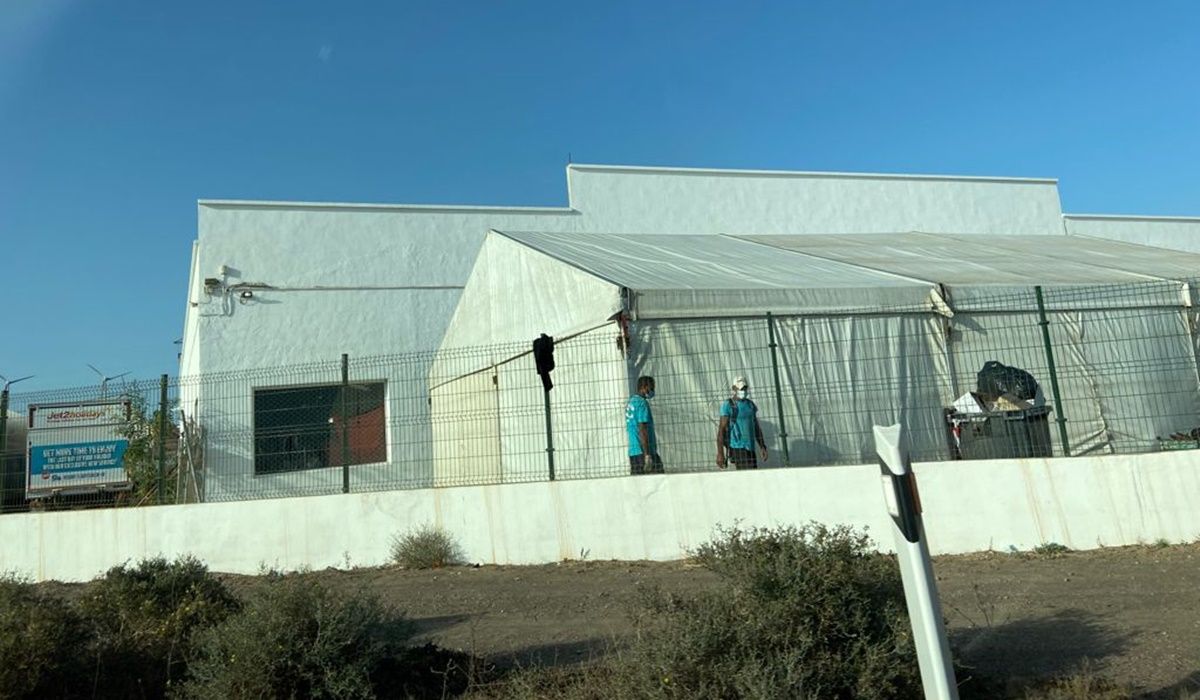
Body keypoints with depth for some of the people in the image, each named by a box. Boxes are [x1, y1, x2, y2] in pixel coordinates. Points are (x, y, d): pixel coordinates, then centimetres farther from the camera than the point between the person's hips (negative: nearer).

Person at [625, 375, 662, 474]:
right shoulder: (642, 403, -11)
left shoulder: (630, 402, 16)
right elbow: (642, 430, -18)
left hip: (633, 452, 9)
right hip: (643, 452, -9)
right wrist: (647, 455, -20)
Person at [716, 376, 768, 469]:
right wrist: (720, 453, -20)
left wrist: (762, 447, 10)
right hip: (737, 448, -7)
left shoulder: (750, 404, 14)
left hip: (750, 448, 7)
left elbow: (756, 427, 19)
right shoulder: (728, 405, -8)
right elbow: (721, 429, -13)